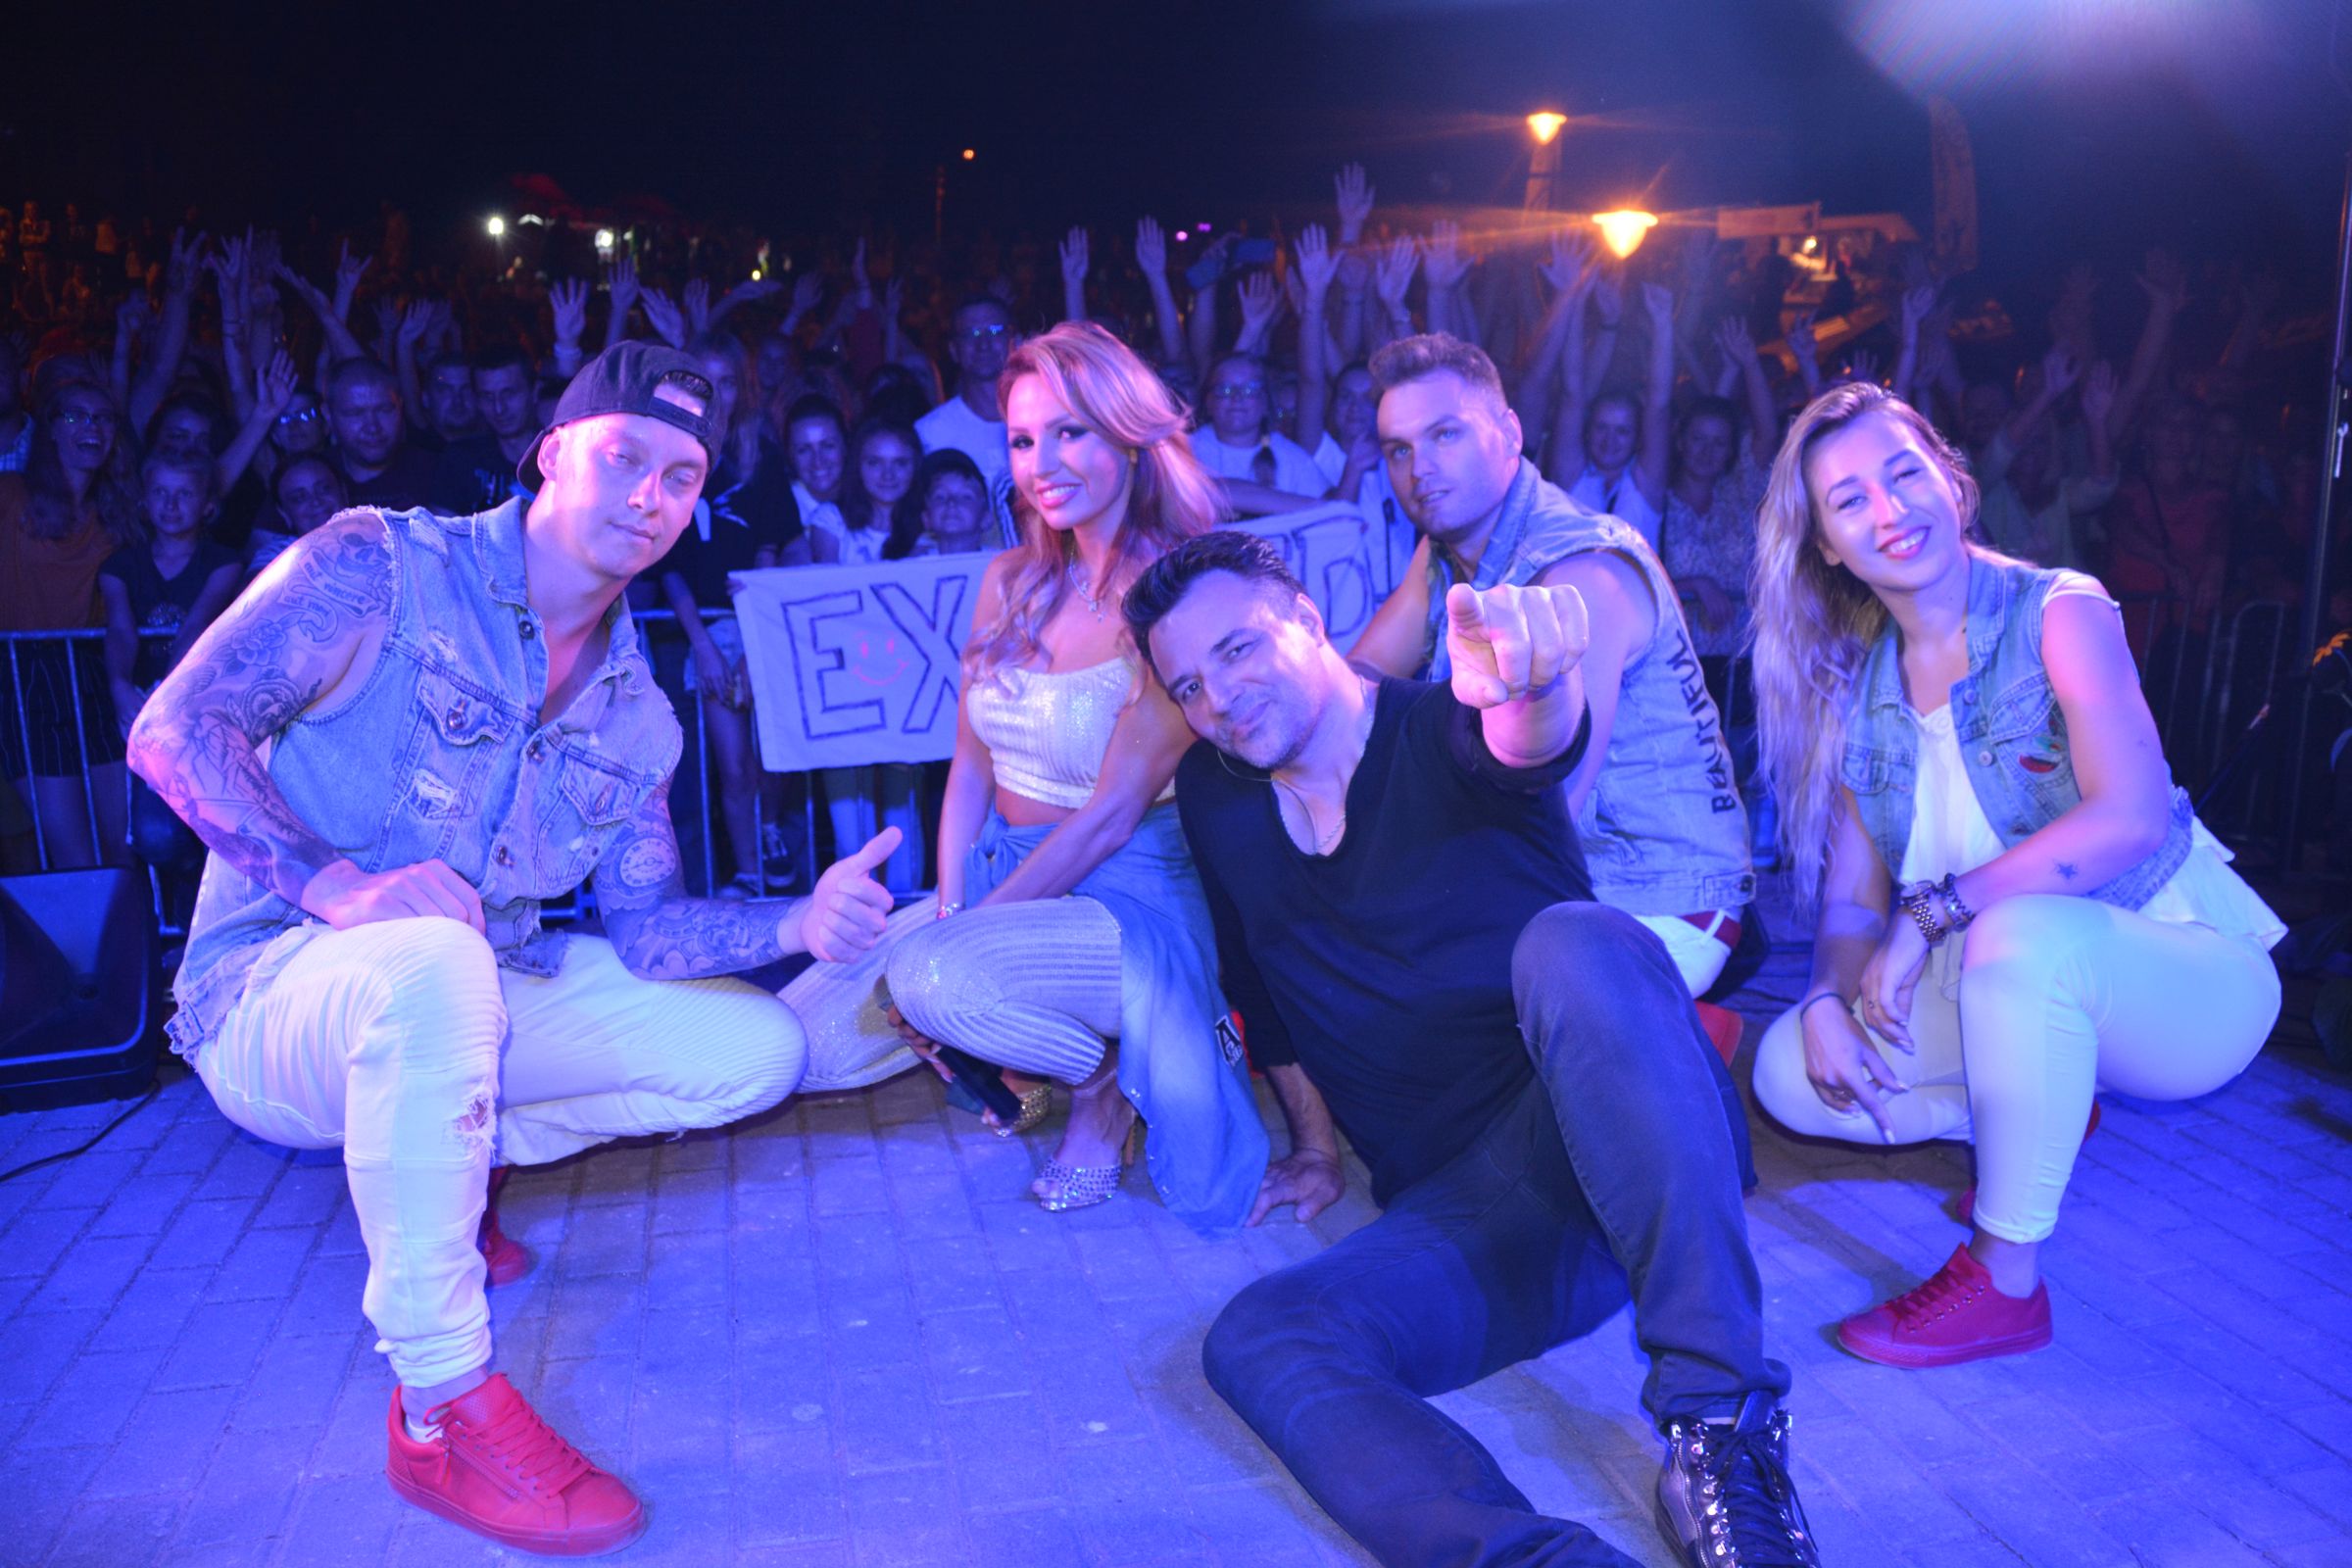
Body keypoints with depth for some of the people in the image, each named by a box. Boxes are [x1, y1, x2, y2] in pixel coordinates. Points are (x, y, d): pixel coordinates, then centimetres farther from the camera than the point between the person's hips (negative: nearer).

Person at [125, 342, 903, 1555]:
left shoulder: (634, 713, 4)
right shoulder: (379, 569, -11)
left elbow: (647, 930, -1)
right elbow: (174, 730, -17)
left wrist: (797, 922, -20)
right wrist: (335, 885, -32)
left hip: (476, 991, 6)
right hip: (272, 991, -6)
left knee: (755, 1049, -1)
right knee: (432, 961, -41)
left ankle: (434, 1158, 9)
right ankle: (443, 1408, -27)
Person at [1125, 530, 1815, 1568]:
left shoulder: (1440, 735, -2)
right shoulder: (1215, 800, 12)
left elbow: (1530, 747, -29)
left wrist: (1529, 686, -52)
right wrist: (1317, 1145, 26)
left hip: (1637, 1153, -4)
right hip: (1462, 1208, 4)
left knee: (1570, 944, -36)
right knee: (1256, 1340, -24)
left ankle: (1719, 1421, -34)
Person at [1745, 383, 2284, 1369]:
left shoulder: (2058, 613, -13)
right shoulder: (1854, 687, 2)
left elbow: (2133, 818, -28)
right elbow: (1852, 900, 1)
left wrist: (1932, 913, -28)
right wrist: (1830, 1000, -18)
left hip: (2177, 976, -5)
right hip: (2010, 993, 6)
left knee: (2018, 933, -38)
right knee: (1791, 1071, -11)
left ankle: (2007, 1279, -22)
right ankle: (2038, 1121, 10)